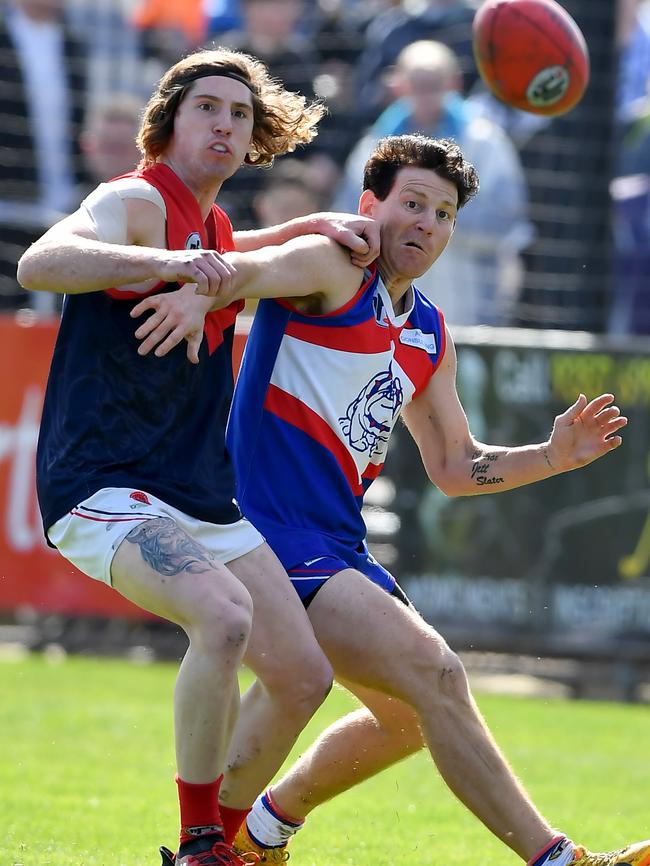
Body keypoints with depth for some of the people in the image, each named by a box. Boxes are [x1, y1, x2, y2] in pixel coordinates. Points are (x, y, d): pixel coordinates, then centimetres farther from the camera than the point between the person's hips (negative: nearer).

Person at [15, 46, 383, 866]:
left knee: (303, 675, 5)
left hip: (204, 503, 9)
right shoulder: (136, 201, -9)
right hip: (106, 490, -9)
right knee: (224, 613, -33)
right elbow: (38, 264, -29)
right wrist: (162, 263, -44)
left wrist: (313, 226, 26)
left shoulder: (213, 228, 17)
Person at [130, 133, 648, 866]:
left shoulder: (430, 337, 17)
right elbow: (253, 270, -29)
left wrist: (553, 456, 7)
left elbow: (454, 468, 23)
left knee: (412, 713, 23)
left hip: (338, 549, 10)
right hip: (271, 532, -10)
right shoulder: (333, 267, -7)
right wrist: (199, 291, -52)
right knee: (433, 671, -22)